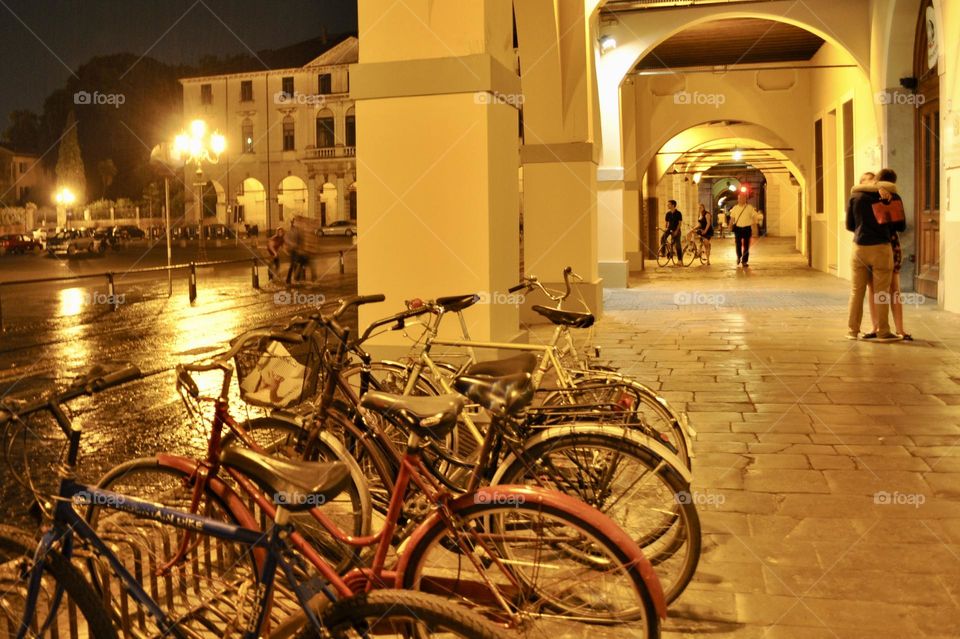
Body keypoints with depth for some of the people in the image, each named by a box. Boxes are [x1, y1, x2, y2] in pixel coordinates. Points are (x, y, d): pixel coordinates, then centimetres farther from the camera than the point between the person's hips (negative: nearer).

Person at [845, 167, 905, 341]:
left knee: (857, 291, 9)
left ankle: (852, 330, 12)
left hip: (859, 247, 3)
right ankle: (883, 332, 6)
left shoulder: (855, 196, 4)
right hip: (880, 248, -3)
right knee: (882, 292, 3)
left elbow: (849, 225, 9)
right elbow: (901, 226, 3)